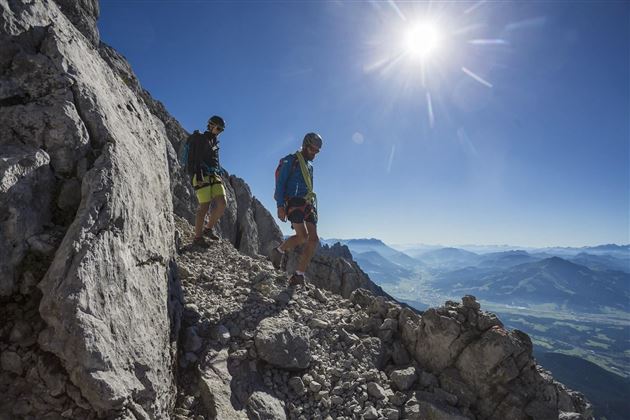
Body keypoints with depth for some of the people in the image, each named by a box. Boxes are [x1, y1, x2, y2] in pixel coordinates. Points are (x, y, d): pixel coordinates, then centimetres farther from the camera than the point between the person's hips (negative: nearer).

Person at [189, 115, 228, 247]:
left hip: (214, 176, 7)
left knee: (222, 204, -8)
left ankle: (208, 229, 9)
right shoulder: (200, 138, -2)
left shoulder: (214, 142, 22)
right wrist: (199, 176, -23)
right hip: (202, 176, -7)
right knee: (204, 207, -10)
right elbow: (196, 158, -14)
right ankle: (198, 238, 0)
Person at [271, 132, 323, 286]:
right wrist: (280, 206, -17)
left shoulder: (309, 166, 25)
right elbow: (280, 183, -7)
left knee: (314, 240, -8)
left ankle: (298, 276, -4)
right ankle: (279, 251, 6)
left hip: (308, 204, 8)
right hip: (294, 202, -7)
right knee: (303, 236, -23)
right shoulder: (290, 160, 1)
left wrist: (312, 209, 22)